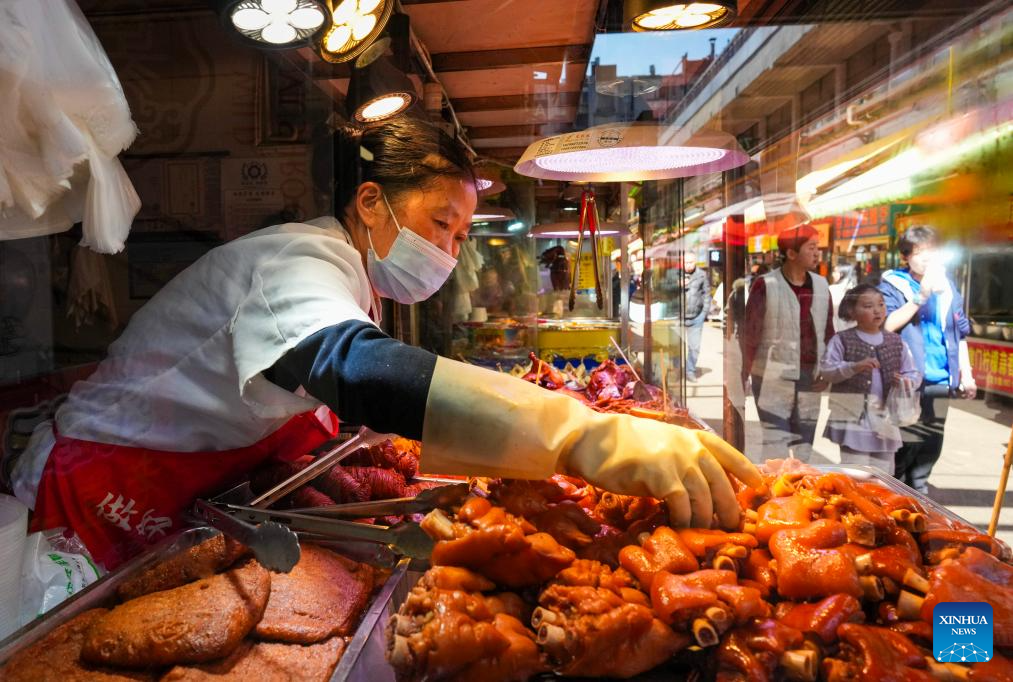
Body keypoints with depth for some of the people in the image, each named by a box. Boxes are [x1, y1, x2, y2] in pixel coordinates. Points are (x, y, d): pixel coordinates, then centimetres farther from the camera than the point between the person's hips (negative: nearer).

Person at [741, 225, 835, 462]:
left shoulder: (821, 286, 5)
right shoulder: (765, 285, -10)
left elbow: (828, 333, 12)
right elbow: (749, 334, -10)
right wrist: (743, 376, -13)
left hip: (809, 381, 5)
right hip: (773, 380, -5)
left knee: (804, 446, 12)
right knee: (775, 446, -8)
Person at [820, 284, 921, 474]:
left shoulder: (896, 342, 10)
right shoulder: (842, 340, -2)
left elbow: (914, 373, 12)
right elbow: (827, 370, -11)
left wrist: (907, 381, -11)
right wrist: (855, 367, -25)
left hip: (885, 418, 5)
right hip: (853, 417, -4)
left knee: (882, 470, 13)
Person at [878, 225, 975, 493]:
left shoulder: (947, 286, 13)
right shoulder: (892, 284, -2)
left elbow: (959, 332, 19)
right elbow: (886, 325, -16)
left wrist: (965, 373, 14)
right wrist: (920, 296, -18)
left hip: (940, 383, 5)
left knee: (930, 449, 12)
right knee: (901, 451, -4)